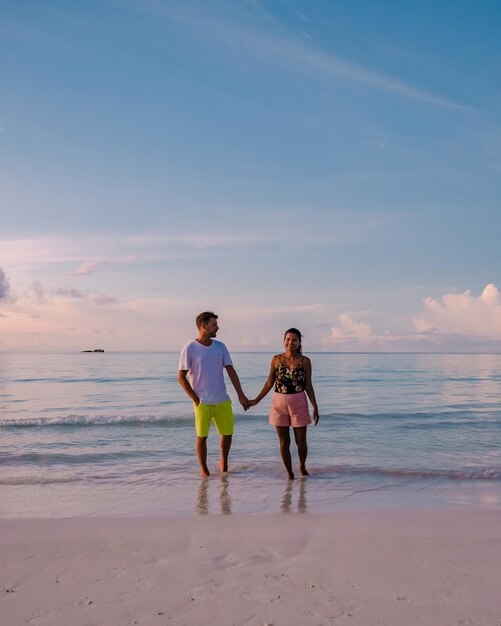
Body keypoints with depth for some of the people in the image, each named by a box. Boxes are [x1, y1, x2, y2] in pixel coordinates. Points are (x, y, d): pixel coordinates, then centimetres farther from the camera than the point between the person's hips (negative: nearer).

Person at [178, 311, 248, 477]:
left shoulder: (220, 347, 5)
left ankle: (224, 461, 33)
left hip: (222, 401, 4)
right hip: (202, 402, -4)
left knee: (227, 433, 9)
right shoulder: (189, 349, -8)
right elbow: (181, 377, -6)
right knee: (202, 436, 3)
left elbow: (231, 371, 6)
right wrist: (195, 398, -8)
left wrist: (241, 395, 1)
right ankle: (204, 469, 20)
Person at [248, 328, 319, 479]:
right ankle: (290, 473, 22)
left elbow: (308, 386, 2)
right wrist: (256, 401, 10)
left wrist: (315, 407, -2)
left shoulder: (305, 361, -1)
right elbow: (270, 383, 9)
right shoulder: (276, 359, 2)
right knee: (284, 442, 6)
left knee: (301, 442, 4)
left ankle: (302, 466, 33)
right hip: (279, 403, 1)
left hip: (299, 404, -1)